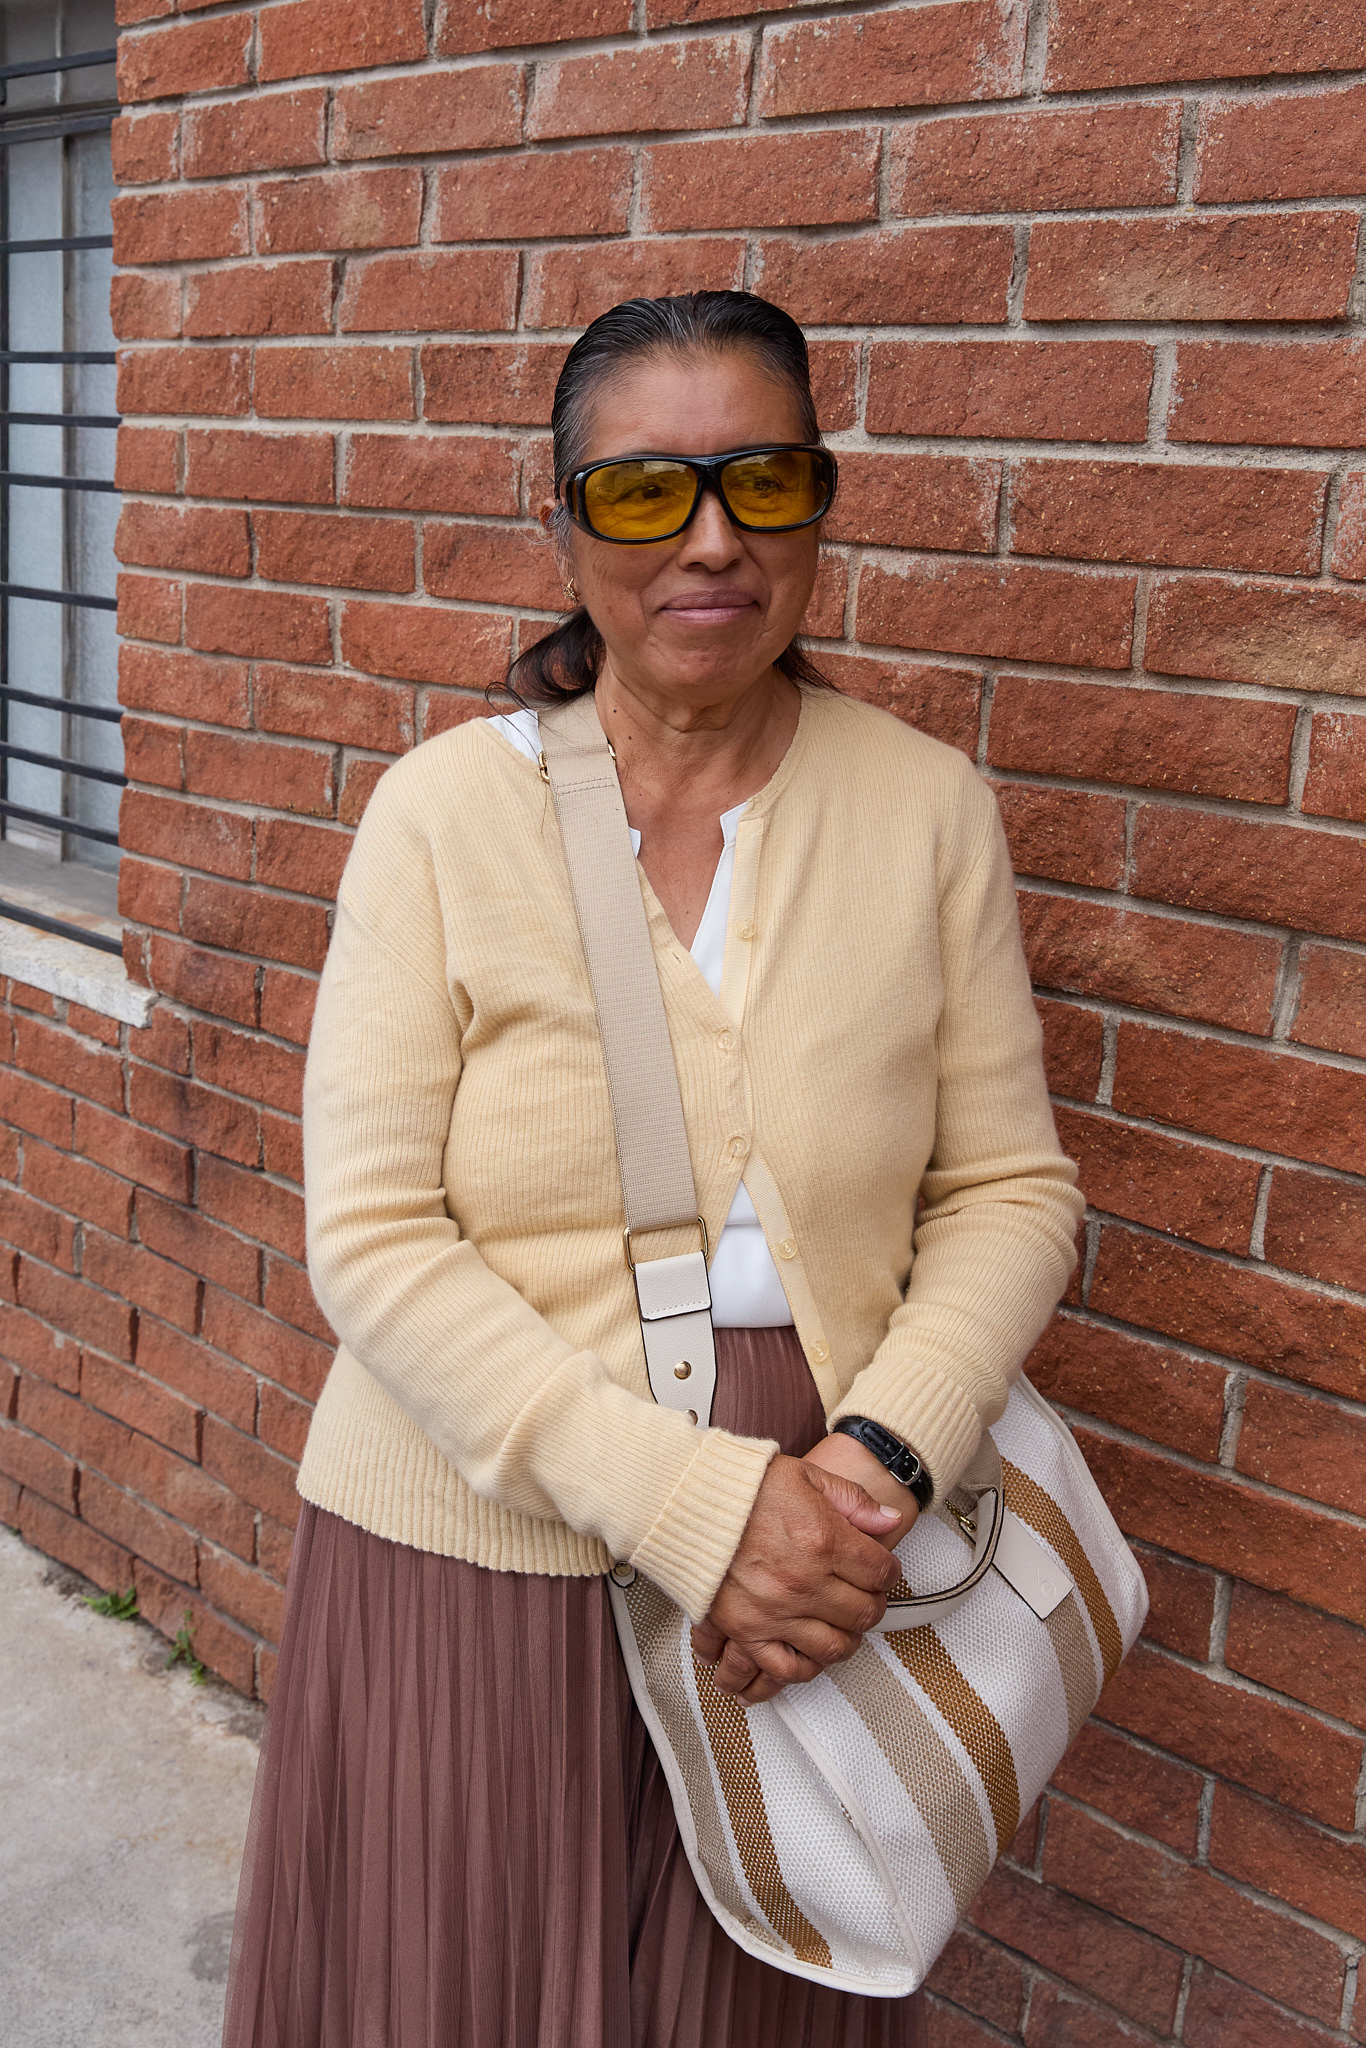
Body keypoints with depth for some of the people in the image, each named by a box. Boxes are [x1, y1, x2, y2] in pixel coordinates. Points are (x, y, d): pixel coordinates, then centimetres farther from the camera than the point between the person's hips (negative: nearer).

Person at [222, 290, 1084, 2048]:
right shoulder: (447, 810, -9)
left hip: (810, 1576, 2)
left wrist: (879, 1464, -15)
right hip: (476, 1556, -1)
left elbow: (1009, 1188, 1)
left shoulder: (927, 808, -3)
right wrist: (688, 1501, -20)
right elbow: (370, 1239, -13)